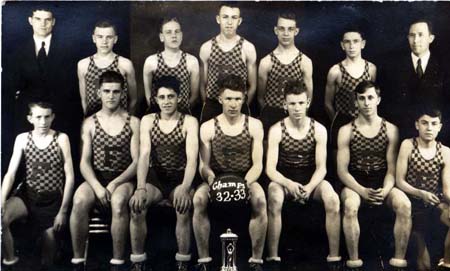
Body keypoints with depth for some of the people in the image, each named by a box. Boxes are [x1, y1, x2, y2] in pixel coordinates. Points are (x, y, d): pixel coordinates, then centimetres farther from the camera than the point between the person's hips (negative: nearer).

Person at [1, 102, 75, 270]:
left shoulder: (61, 139, -6)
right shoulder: (22, 139, 0)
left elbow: (69, 177, -5)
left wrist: (63, 211, -8)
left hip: (52, 200, -1)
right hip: (27, 195, 1)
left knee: (50, 239, -2)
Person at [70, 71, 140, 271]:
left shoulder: (133, 123, 7)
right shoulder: (89, 123, 11)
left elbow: (137, 161, 0)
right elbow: (84, 162, 3)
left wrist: (115, 184, -15)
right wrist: (97, 186, -15)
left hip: (123, 179, -1)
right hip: (96, 178, 2)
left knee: (118, 201, -36)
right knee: (79, 200, -32)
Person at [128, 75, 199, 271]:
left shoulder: (189, 122, -2)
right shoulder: (148, 120, 4)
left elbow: (192, 158, -14)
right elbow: (144, 155, -8)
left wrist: (185, 188, -33)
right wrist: (140, 188, -25)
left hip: (180, 178, -2)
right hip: (155, 177, 2)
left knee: (183, 207, -34)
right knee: (136, 205, -29)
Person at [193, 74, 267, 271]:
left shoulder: (254, 125, 2)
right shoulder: (207, 128, 2)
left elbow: (257, 164, -1)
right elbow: (204, 165, 1)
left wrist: (246, 182, -22)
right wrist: (209, 176, -22)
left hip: (246, 179, 0)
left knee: (260, 200, -33)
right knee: (198, 200, -31)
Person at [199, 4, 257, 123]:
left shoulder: (248, 48, -3)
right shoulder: (206, 47, 0)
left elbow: (252, 85, 3)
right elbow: (203, 83, 8)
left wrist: (242, 106, 5)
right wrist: (208, 106, 8)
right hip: (211, 107, 1)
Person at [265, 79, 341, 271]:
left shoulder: (319, 130, -4)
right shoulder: (276, 130, -8)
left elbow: (321, 167, -7)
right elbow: (270, 169, -13)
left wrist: (309, 187, -26)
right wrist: (289, 184, -32)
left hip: (312, 180, 1)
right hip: (284, 180, -1)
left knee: (333, 199, -29)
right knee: (274, 200, -35)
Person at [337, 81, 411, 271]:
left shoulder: (390, 129, 5)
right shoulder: (346, 131, 1)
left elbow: (392, 169, 1)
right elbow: (342, 170, -4)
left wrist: (385, 190, -19)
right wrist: (362, 191, -20)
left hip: (383, 183, 1)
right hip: (355, 184, -1)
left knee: (404, 204, -29)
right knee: (350, 206, -34)